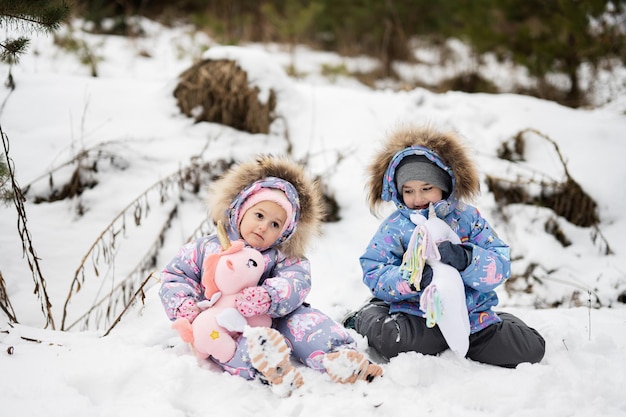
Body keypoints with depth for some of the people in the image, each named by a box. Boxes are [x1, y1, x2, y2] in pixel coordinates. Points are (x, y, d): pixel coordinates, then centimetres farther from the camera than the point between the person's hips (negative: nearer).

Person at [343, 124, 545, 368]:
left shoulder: (467, 218, 3)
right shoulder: (395, 227, 1)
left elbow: (500, 267, -6)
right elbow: (373, 274, -8)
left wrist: (465, 258, -27)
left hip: (475, 315, 3)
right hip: (418, 315, -3)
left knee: (530, 348, -9)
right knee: (394, 341, -34)